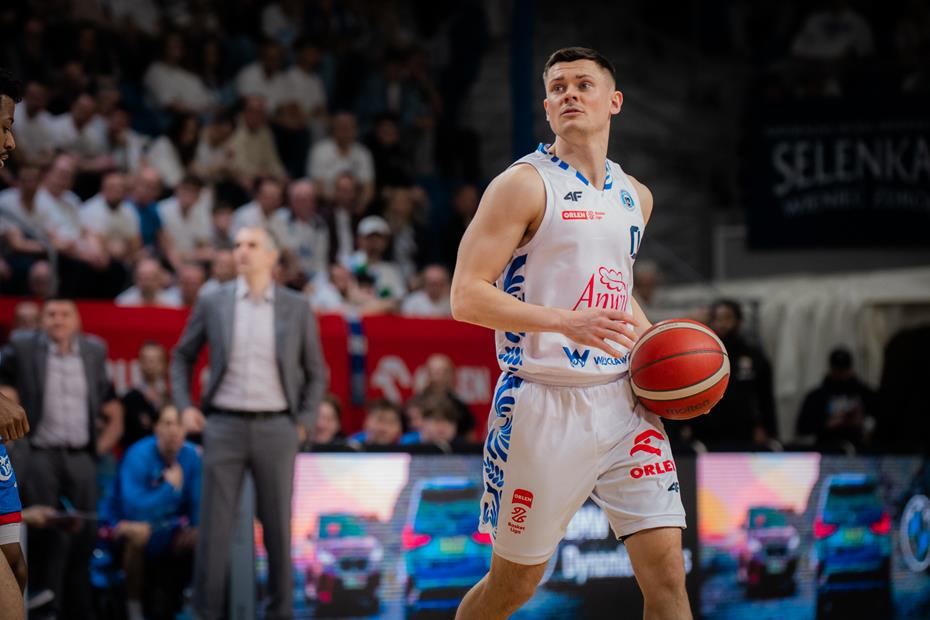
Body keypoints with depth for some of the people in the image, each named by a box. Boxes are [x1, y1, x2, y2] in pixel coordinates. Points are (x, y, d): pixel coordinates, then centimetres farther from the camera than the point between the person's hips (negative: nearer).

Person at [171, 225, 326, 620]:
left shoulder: (297, 309, 4)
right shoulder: (212, 304, 4)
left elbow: (316, 373, 11)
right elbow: (182, 357, 15)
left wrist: (304, 422, 3)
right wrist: (184, 406, 3)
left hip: (276, 428, 0)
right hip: (224, 425, 0)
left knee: (278, 527, 3)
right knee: (214, 527, -2)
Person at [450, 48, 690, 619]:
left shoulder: (635, 196, 13)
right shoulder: (524, 185, -7)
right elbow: (467, 297, -14)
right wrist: (565, 322, -26)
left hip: (621, 399, 5)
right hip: (543, 403, -5)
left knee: (667, 570, -6)